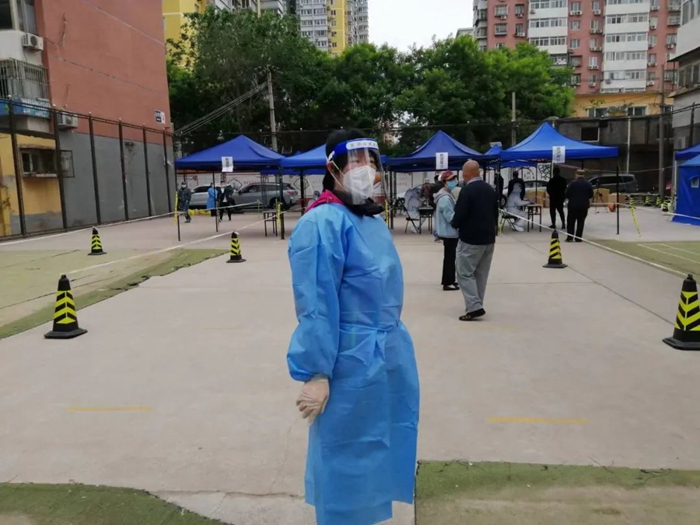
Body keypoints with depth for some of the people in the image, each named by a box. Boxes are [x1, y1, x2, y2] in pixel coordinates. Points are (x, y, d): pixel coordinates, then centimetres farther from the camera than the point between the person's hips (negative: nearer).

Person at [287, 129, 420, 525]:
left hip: (390, 353, 9)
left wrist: (391, 342, 18)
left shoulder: (374, 219, 9)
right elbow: (315, 307, -21)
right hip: (351, 362, -9)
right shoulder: (323, 224, -19)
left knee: (382, 446, 23)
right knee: (346, 455, 10)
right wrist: (316, 374, -20)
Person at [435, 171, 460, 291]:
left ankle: (450, 280, 27)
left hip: (448, 231, 11)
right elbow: (451, 217, -25)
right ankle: (447, 283, 4)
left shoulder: (447, 195, 12)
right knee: (449, 257, -3)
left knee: (451, 257, 17)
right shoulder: (445, 198, -21)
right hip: (449, 232, -11)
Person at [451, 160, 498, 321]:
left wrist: (454, 224, 3)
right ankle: (477, 305, 19)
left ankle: (474, 307, -11)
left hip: (470, 239, -8)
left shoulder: (467, 190, -15)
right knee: (481, 273, 13)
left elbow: (459, 214, -18)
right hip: (488, 237, 8)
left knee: (465, 273, -3)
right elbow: (495, 213, 16)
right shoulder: (490, 190, 11)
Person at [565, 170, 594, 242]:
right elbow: (591, 195, 9)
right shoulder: (588, 184, 3)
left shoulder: (573, 183, -8)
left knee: (570, 221, 5)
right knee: (581, 222, 6)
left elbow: (567, 194, -9)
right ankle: (579, 238, 5)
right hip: (584, 205, 3)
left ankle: (570, 237, 2)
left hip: (573, 205, -3)